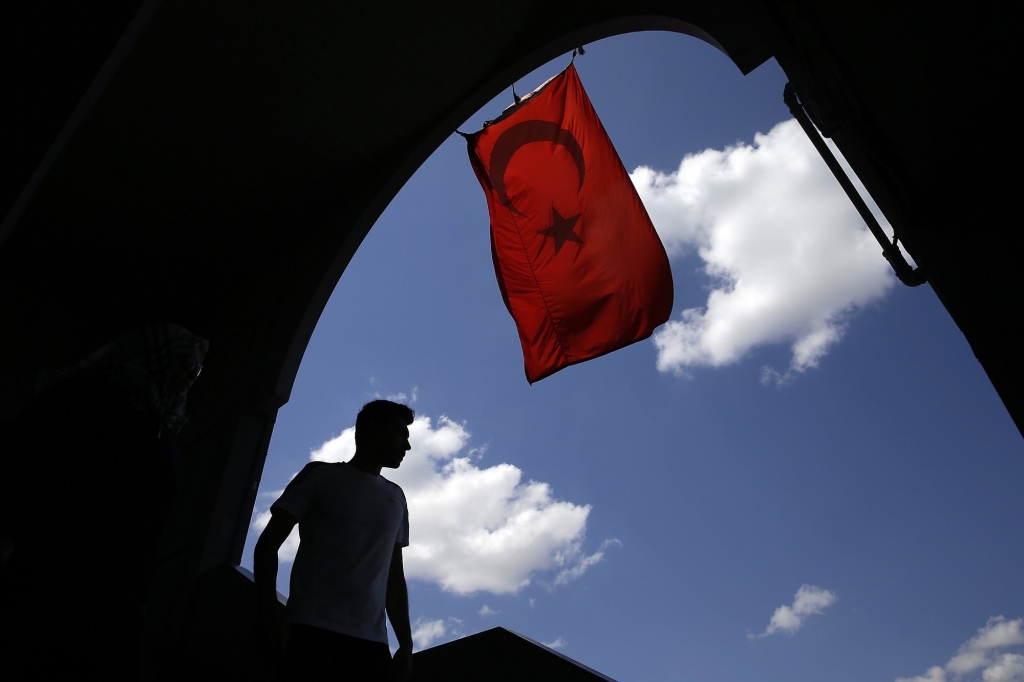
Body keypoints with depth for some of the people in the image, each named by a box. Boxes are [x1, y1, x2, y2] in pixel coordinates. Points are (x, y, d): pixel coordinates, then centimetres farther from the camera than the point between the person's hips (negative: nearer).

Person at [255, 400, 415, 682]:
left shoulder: (396, 498, 22)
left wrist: (406, 644, 11)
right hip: (314, 631, -4)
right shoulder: (322, 476, 10)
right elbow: (269, 543, 5)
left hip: (372, 641, 4)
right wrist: (269, 611, -10)